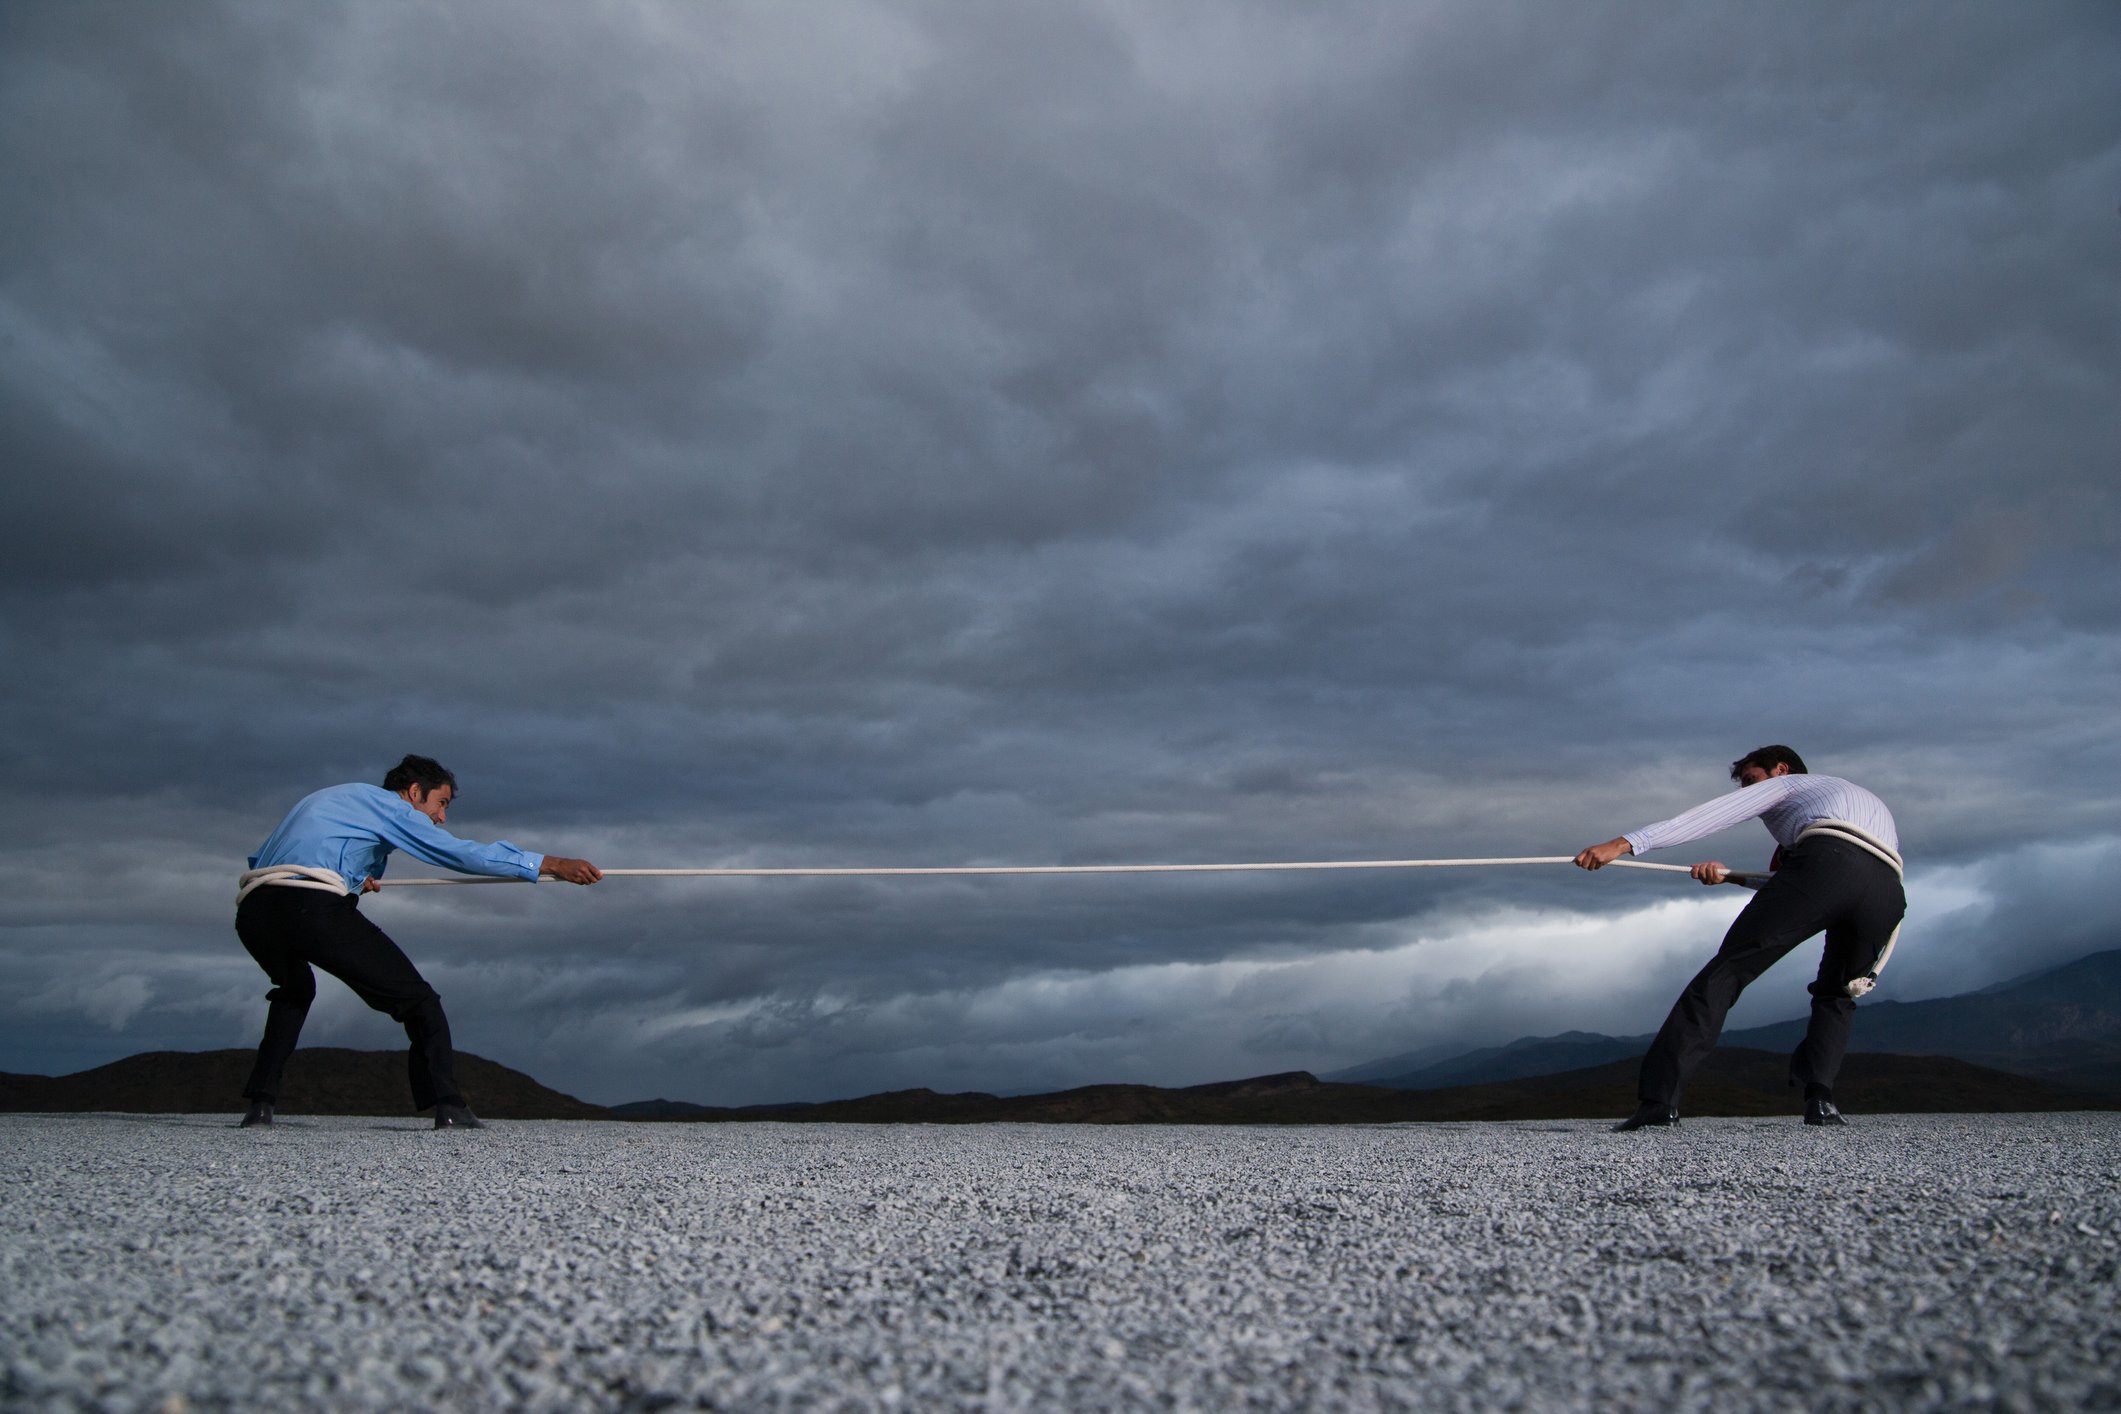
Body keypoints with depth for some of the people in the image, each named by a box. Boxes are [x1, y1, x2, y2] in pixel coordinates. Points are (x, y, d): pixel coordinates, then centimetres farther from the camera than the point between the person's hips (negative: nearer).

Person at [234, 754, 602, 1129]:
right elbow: (464, 853, -1)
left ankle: (260, 1101, 26)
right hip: (313, 907, -8)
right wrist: (552, 865, -2)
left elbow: (260, 859, 29)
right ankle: (448, 1106, -11)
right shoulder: (388, 804, 10)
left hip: (253, 911, 8)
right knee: (416, 997, 1)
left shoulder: (327, 799, 33)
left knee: (295, 990, 37)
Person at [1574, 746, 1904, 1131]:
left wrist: (1626, 843, 8)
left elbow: (1711, 814, 15)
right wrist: (1729, 875, 25)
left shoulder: (1786, 785, 30)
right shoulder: (1869, 800, 47)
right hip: (1888, 891, 6)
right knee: (1836, 995, 27)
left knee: (1726, 970, -4)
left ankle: (1659, 1097, -14)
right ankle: (1820, 1099, 3)